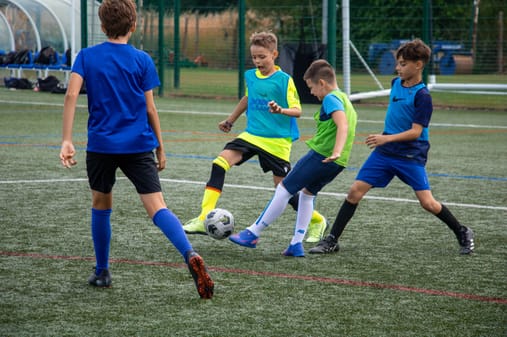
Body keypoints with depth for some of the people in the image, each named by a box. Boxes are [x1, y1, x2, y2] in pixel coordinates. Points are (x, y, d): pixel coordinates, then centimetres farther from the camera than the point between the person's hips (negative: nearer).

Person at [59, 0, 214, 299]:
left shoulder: (87, 56, 3)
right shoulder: (142, 60, 2)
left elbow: (71, 95, -10)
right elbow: (150, 108, 2)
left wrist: (67, 140, -12)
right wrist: (160, 148, 11)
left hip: (101, 144, 1)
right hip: (139, 146, -1)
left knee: (101, 205, 21)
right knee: (157, 207, -11)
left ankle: (102, 272, 26)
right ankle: (191, 256, -33)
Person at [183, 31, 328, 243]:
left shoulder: (284, 80, -9)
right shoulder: (250, 76, 8)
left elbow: (297, 110, -11)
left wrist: (281, 110, -32)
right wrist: (231, 120, 36)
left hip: (277, 140, -5)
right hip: (252, 135, 5)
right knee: (220, 162, -17)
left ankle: (317, 221, 26)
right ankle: (204, 219, -20)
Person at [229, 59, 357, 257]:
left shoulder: (331, 99, -10)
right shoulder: (344, 98, 20)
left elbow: (342, 125, -25)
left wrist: (336, 151, -37)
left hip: (321, 154, -10)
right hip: (338, 163, 10)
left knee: (284, 189, -1)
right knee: (307, 192, 26)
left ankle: (253, 234, 4)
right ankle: (297, 244, 19)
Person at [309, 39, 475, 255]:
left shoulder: (422, 96, -16)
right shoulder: (396, 83, 6)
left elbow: (415, 132, -21)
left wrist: (387, 138, -32)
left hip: (411, 156, -6)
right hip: (384, 153, 6)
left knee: (427, 203, -9)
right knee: (355, 191, -3)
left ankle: (463, 234, 14)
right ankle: (332, 240, 3)